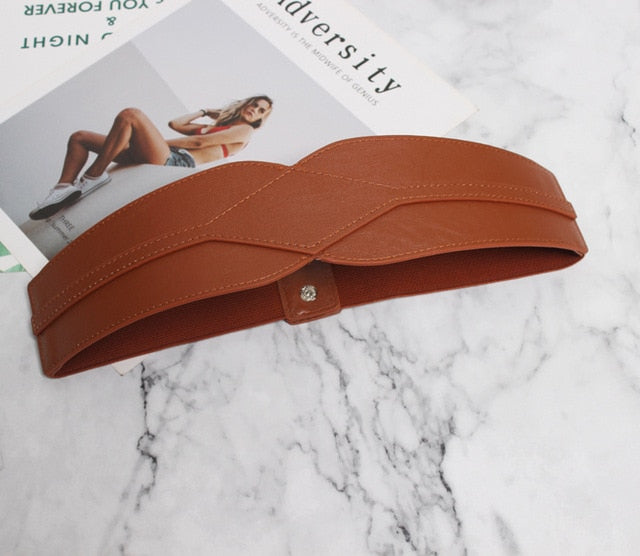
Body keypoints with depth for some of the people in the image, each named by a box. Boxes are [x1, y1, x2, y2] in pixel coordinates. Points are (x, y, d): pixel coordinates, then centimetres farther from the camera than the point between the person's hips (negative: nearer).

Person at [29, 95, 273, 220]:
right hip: (166, 156, 9)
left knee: (130, 115, -29)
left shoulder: (244, 131, 9)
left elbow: (199, 143, -3)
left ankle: (94, 175, -23)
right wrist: (204, 112, 37)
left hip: (177, 161, -9)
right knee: (79, 138, 2)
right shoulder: (212, 126, 34)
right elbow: (175, 124, 31)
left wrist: (162, 141, -1)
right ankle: (63, 189, -16)